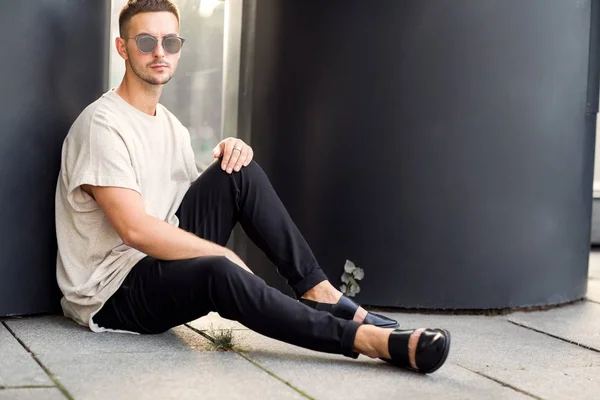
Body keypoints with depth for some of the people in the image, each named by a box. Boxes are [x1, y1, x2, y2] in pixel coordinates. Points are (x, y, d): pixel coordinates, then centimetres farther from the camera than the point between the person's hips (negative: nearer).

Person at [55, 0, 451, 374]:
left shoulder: (171, 125, 13)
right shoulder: (103, 124, -15)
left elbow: (198, 198, 12)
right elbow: (135, 229, -24)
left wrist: (231, 160, -8)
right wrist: (228, 256, -20)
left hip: (160, 262, 8)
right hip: (111, 292, -8)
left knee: (240, 170, -8)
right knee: (220, 273, -38)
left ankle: (319, 292, -12)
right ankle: (367, 337, -38)